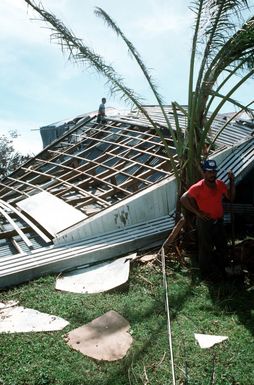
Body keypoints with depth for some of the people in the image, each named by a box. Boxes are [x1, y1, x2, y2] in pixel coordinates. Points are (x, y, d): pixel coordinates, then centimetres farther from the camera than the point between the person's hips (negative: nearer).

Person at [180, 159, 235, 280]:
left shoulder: (220, 184, -4)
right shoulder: (198, 187, -22)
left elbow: (231, 197, 4)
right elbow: (183, 199, -19)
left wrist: (232, 181, -8)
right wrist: (197, 212, -18)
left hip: (218, 221, 6)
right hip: (205, 223, -6)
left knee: (223, 248, 21)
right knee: (206, 249, 11)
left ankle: (219, 269, 44)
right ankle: (206, 273, 32)